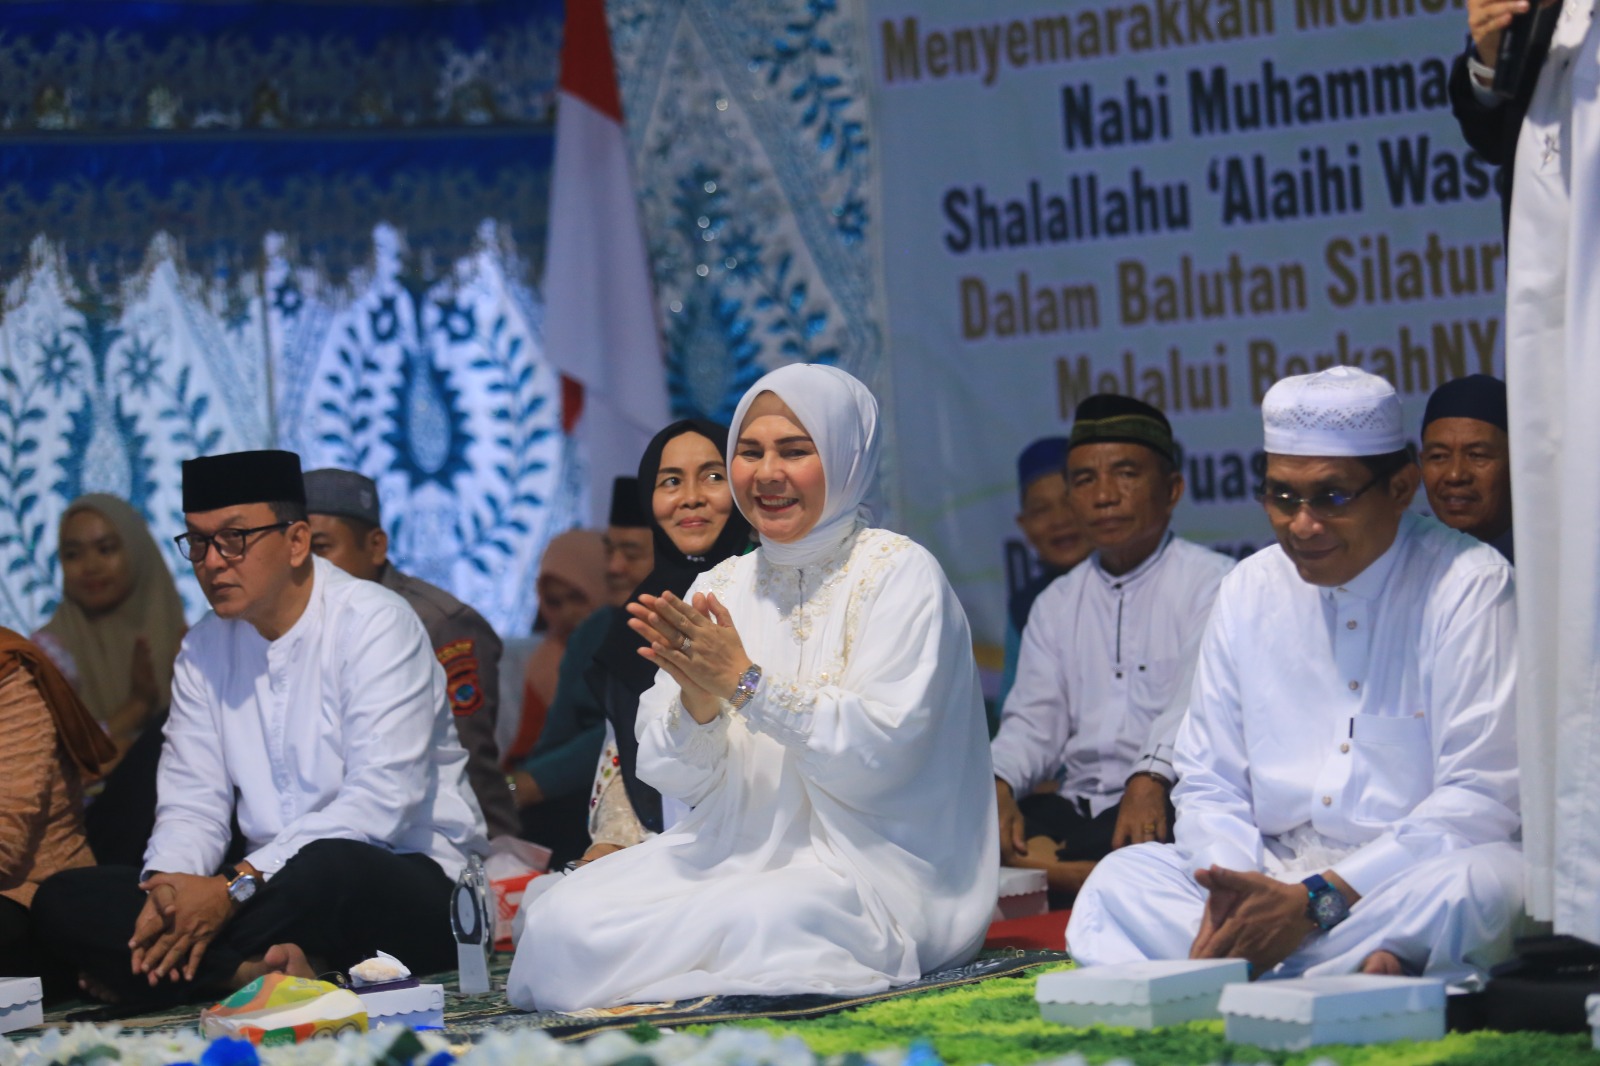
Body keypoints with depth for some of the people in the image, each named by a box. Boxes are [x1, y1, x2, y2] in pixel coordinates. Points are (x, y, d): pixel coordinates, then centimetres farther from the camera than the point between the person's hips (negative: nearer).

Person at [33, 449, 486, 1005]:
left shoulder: (376, 624, -10)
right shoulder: (205, 648, 10)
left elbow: (381, 802, -21)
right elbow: (191, 805, 7)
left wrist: (235, 887, -26)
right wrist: (165, 889, -18)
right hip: (280, 891, 6)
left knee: (328, 866, -42)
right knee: (63, 900, -13)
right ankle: (260, 969, -27)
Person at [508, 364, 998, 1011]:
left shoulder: (899, 576, -4)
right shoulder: (717, 589, 12)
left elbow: (878, 751, -15)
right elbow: (676, 776, 6)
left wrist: (745, 682, -19)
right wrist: (698, 699, -15)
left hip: (867, 865, -5)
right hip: (738, 850, 5)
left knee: (745, 926, -37)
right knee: (561, 920, -20)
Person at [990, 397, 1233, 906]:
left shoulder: (1210, 582, 3)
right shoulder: (1057, 604, 23)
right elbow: (1033, 721, 14)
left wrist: (1151, 779, -31)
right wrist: (998, 788, -9)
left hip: (1168, 806, -5)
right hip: (1078, 804, 5)